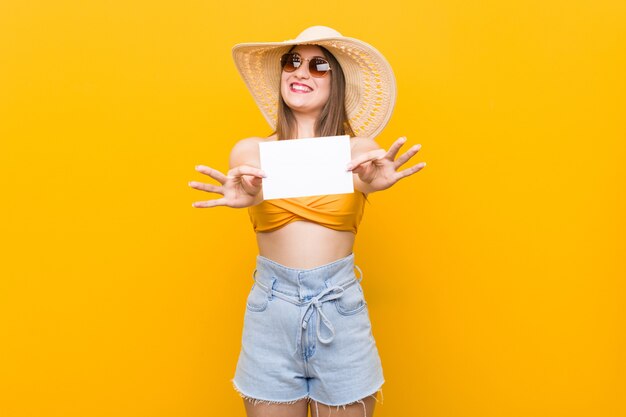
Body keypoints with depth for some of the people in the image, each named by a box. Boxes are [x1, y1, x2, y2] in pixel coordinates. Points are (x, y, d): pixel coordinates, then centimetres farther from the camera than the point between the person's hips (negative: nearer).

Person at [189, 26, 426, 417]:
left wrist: (372, 182, -45)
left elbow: (364, 179, -21)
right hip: (271, 308, 1)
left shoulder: (360, 148, -1)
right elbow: (258, 188, -17)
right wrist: (247, 196, -41)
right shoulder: (250, 151, 1)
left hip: (339, 309, 0)